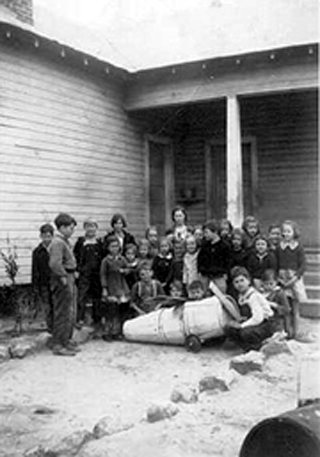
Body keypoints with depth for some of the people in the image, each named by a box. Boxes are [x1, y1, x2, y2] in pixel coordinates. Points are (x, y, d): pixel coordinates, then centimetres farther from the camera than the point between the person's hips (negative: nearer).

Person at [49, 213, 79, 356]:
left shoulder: (65, 241, 15)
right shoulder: (57, 243, -17)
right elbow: (55, 263, -28)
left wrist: (72, 275, 12)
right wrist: (63, 277, -21)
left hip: (69, 279, 10)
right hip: (62, 281, -10)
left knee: (71, 313, 17)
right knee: (62, 314, -4)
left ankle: (66, 341, 28)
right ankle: (58, 345, 4)